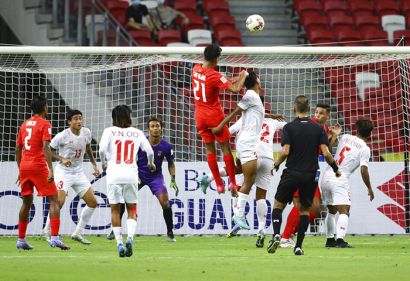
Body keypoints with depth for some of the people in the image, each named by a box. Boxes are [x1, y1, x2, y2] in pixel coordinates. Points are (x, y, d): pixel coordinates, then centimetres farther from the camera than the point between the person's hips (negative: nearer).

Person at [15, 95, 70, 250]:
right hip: (38, 166, -7)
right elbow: (46, 147, -16)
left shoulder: (24, 124, 15)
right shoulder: (44, 124, -5)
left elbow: (18, 149, 17)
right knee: (54, 200, -3)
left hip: (24, 166, 7)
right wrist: (50, 170, -20)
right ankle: (55, 237, -16)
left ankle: (21, 239, 18)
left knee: (26, 203, 17)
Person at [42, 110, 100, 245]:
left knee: (92, 202, 2)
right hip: (64, 171, -6)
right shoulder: (62, 136, -17)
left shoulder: (86, 132, -1)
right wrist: (61, 159, -24)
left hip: (78, 172, 6)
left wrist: (94, 165, 14)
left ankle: (78, 233, 13)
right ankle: (47, 231, 0)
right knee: (59, 201, -21)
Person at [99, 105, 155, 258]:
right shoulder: (137, 133, 9)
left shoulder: (109, 131, 3)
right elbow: (150, 151, 6)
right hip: (131, 175, 1)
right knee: (132, 209, 10)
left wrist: (104, 163, 10)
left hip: (114, 175, -1)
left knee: (115, 210, 9)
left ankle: (119, 243, 3)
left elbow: (102, 149, -9)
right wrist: (150, 164, 27)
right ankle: (130, 238, -14)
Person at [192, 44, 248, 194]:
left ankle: (219, 184, 12)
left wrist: (235, 78, 12)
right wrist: (243, 76, -7)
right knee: (225, 148, 6)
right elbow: (235, 89, -25)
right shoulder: (214, 75, -22)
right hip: (214, 115, -6)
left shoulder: (196, 69, -1)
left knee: (210, 149, 10)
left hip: (200, 115, 6)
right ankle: (232, 182, 8)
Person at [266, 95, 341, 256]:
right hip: (310, 175, 2)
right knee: (304, 210, 14)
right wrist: (336, 169, 9)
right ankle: (298, 246, 6)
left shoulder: (289, 127, -5)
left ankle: (276, 235, -11)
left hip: (291, 173, -2)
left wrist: (276, 165, 4)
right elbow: (325, 153, -6)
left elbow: (285, 151, -14)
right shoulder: (318, 128, 0)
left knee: (278, 205, 12)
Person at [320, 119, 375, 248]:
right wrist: (369, 188, -1)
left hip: (326, 176, 6)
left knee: (332, 210, 19)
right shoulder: (364, 149, -4)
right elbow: (364, 170, -11)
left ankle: (330, 239, 22)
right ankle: (340, 240, -26)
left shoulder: (345, 137, 11)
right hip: (340, 180, -6)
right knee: (344, 211, -9)